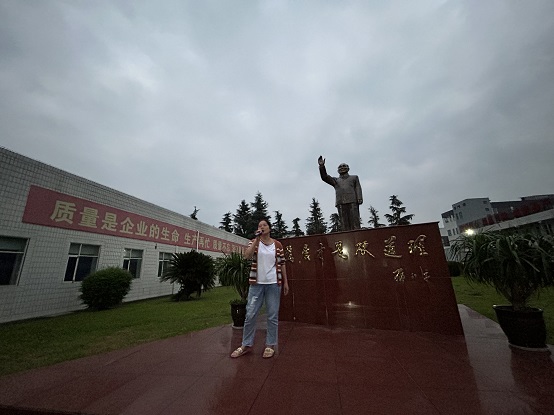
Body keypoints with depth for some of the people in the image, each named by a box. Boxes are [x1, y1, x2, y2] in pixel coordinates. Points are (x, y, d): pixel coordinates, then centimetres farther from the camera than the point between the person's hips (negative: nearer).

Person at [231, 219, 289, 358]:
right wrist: (257, 239, -20)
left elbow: (282, 264, 6)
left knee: (272, 316, 8)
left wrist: (285, 282, 5)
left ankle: (270, 345, 25)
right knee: (250, 314, 6)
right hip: (256, 284, 0)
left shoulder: (278, 245, 3)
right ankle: (246, 345, 24)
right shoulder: (254, 242, 3)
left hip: (274, 284, 0)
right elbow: (247, 255, -16)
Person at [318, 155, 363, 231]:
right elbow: (324, 177, 12)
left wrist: (359, 198, -5)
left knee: (354, 221, -9)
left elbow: (358, 188, 13)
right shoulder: (335, 180, 26)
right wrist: (322, 166, -1)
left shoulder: (354, 177, 26)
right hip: (340, 203, 1)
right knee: (344, 223, -7)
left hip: (352, 202, -1)